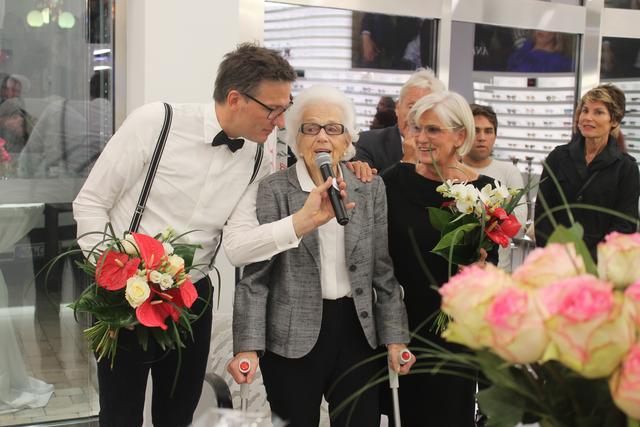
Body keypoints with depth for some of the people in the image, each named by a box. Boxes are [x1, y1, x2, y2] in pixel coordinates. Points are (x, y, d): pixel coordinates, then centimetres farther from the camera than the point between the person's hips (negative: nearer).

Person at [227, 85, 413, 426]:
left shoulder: (371, 188, 6)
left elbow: (383, 271, 7)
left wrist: (395, 337, 2)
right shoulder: (274, 190, -4)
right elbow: (255, 275, -6)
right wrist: (248, 347, -13)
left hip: (358, 331, 3)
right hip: (293, 337, -2)